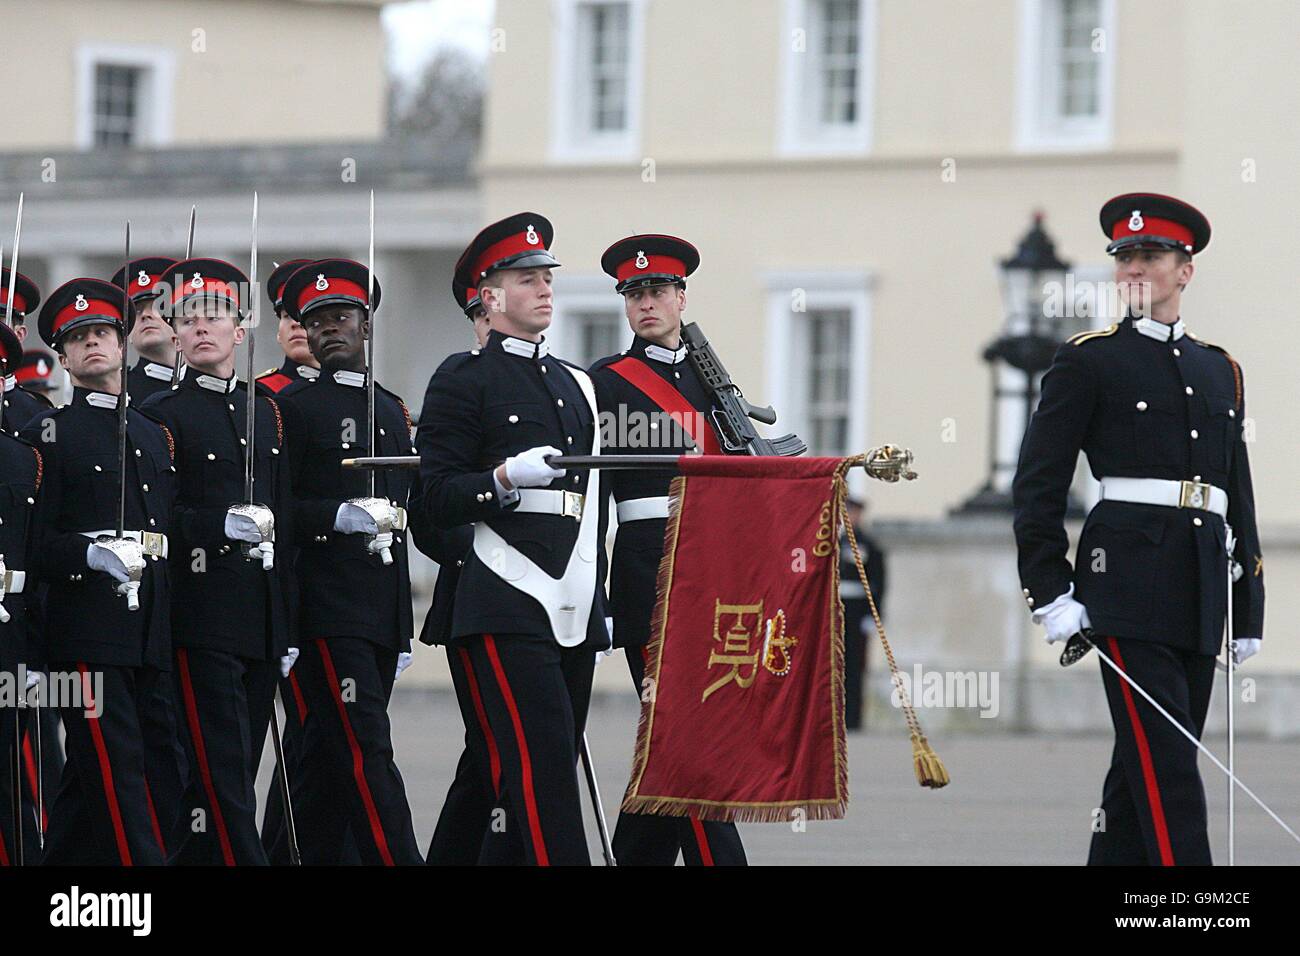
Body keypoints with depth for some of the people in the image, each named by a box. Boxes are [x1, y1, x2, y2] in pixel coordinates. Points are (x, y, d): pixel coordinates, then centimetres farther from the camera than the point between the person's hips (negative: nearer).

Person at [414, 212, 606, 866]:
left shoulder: (575, 385, 21)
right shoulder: (464, 379, 0)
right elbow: (434, 500, -5)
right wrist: (506, 477, -22)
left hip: (576, 613, 7)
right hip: (510, 609, -7)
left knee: (531, 783, 6)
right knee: (543, 766, -17)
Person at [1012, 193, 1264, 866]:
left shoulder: (1219, 371, 19)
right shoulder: (1089, 360, 3)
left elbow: (1238, 496, 22)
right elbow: (1038, 483, -1)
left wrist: (1248, 607, 17)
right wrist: (1049, 594, -8)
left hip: (1201, 599, 6)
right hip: (1127, 581, -6)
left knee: (1142, 767, 8)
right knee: (1166, 767, -13)